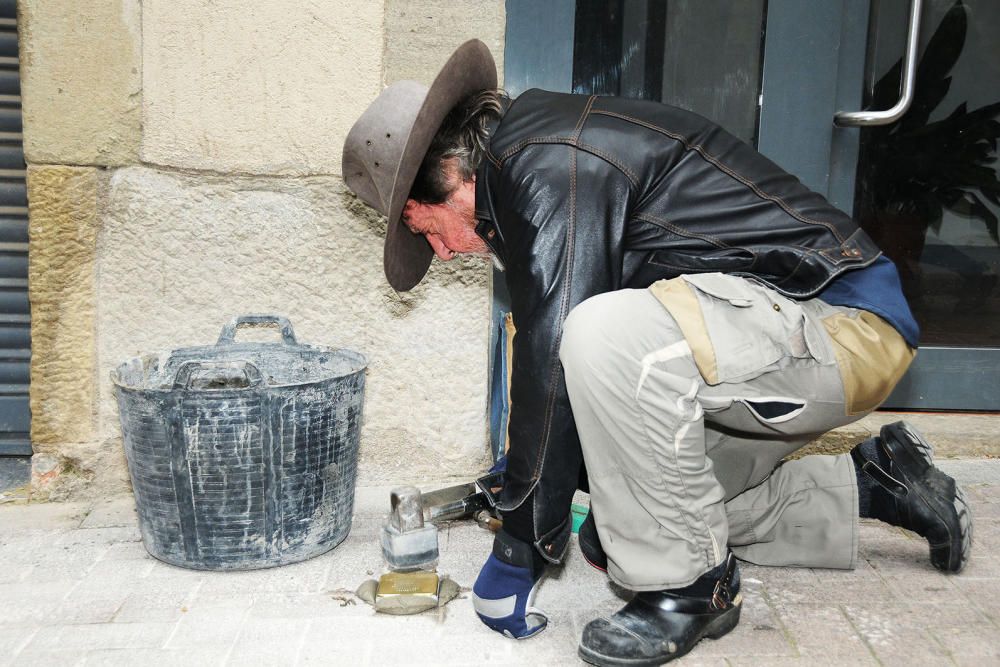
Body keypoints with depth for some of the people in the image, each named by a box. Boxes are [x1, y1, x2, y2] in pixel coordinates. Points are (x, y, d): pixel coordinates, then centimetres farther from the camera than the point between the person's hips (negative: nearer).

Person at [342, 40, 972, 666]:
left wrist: (520, 547, -15)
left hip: (845, 325, -10)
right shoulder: (535, 152, 13)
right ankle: (872, 484, 25)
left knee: (608, 334, -34)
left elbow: (552, 364, -24)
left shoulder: (547, 165, -19)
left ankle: (691, 584, -14)